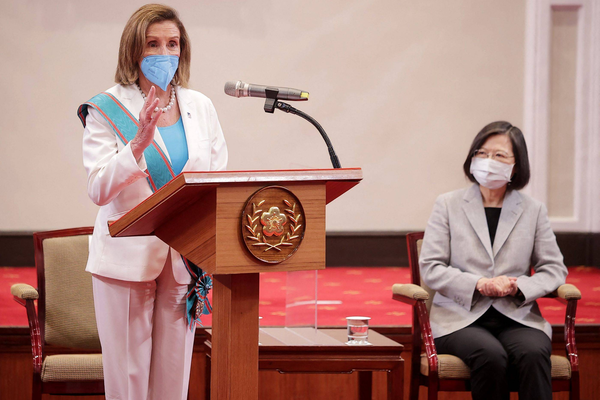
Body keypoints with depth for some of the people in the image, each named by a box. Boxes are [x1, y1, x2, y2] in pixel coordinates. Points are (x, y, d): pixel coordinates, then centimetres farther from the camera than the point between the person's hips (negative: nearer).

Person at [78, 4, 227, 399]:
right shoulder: (107, 110, -2)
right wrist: (139, 143, -24)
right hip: (128, 259, -3)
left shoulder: (200, 107, 10)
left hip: (186, 259, 4)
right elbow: (98, 190, -11)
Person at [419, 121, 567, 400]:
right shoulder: (448, 205, 10)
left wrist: (518, 287, -11)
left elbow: (554, 269, 10)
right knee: (491, 355, -34)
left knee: (534, 353, -33)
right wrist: (479, 284, -13)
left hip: (516, 317, 1)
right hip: (461, 318, -1)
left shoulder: (533, 210, 13)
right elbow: (430, 268, 2)